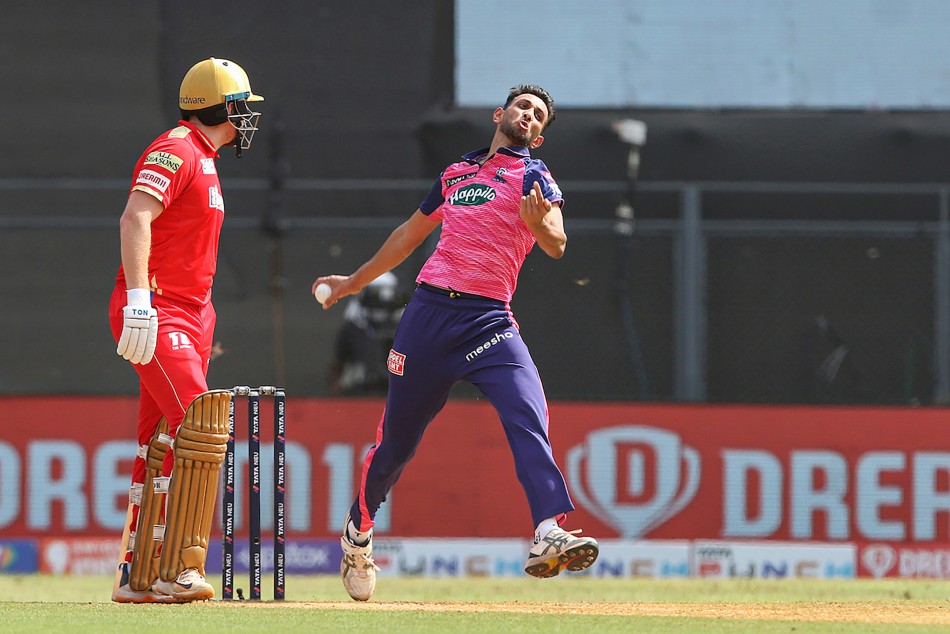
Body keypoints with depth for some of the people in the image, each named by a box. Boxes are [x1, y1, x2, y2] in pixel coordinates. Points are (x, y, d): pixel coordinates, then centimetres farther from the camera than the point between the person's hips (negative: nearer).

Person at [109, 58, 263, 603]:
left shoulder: (202, 160, 20)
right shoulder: (176, 152, -11)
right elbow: (135, 219, -24)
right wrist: (138, 300, -33)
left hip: (190, 316, 10)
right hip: (157, 312, -10)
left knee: (163, 448, 9)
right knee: (199, 432, -19)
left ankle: (139, 577, 12)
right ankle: (177, 572, -21)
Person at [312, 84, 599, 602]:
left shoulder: (533, 176, 6)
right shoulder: (456, 173, 19)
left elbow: (556, 245, -12)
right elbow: (410, 234, 33)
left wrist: (540, 224, -35)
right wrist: (355, 281, 40)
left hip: (490, 321, -3)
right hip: (429, 310, 3)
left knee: (529, 418, -24)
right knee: (397, 437, 8)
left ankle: (549, 535, -37)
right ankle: (358, 532, 31)